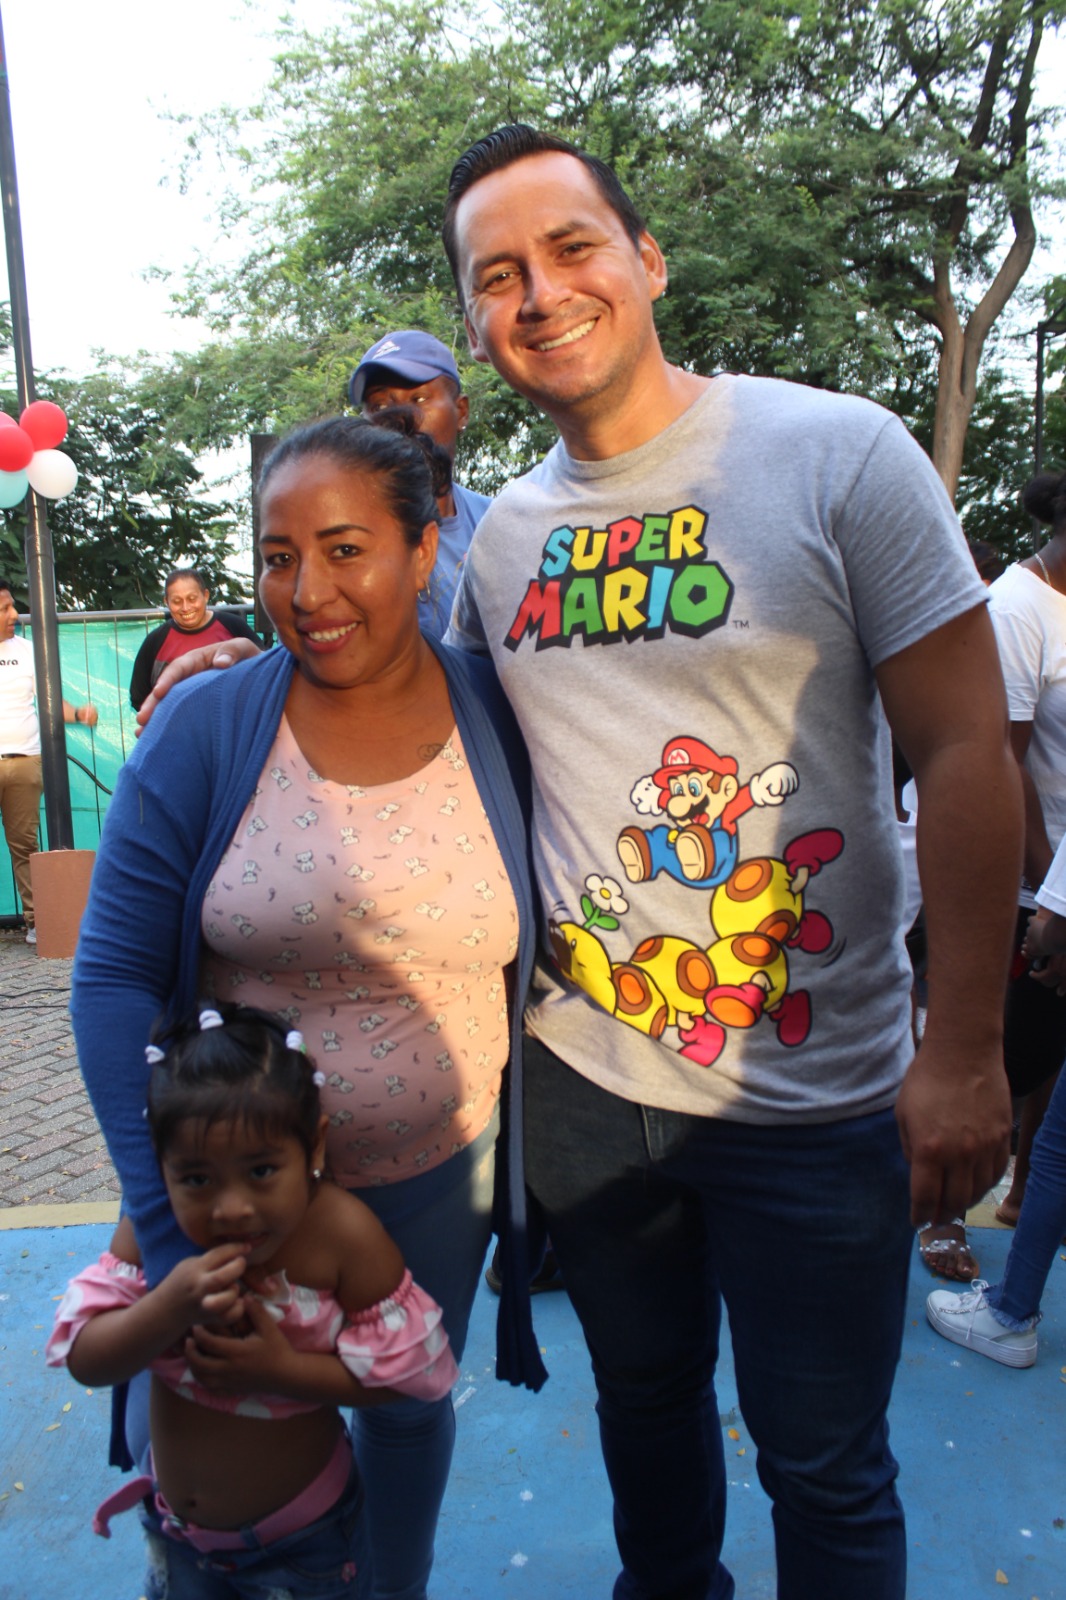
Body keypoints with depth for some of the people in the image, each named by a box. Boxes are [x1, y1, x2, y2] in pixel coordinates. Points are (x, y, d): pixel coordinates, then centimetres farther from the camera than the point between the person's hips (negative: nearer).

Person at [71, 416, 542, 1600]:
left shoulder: (501, 721, -11)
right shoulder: (204, 730, -14)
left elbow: (537, 954, -1)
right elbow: (113, 973, -13)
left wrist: (534, 1153, -4)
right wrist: (167, 1213, -19)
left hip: (439, 1170, 1)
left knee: (408, 1409, 24)